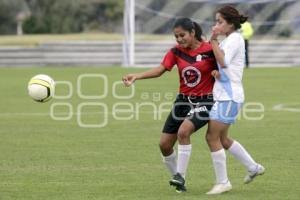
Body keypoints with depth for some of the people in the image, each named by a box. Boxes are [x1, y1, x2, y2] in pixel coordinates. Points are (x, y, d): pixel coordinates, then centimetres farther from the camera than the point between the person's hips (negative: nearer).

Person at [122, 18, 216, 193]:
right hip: (183, 101, 6)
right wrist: (136, 76, -27)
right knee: (165, 144, 2)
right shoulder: (176, 52, -1)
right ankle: (178, 179, 22)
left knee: (183, 131, -30)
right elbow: (160, 70, -13)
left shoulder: (210, 50, -11)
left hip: (204, 102, -6)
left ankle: (180, 176, -19)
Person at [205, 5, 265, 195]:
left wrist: (214, 39, -20)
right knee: (222, 139, 16)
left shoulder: (235, 39, -12)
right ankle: (254, 167, 29)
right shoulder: (229, 39, 17)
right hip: (223, 94, 10)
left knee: (213, 137, -8)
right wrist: (217, 72, 0)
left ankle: (223, 182, -1)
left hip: (229, 96, -10)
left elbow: (223, 61, -25)